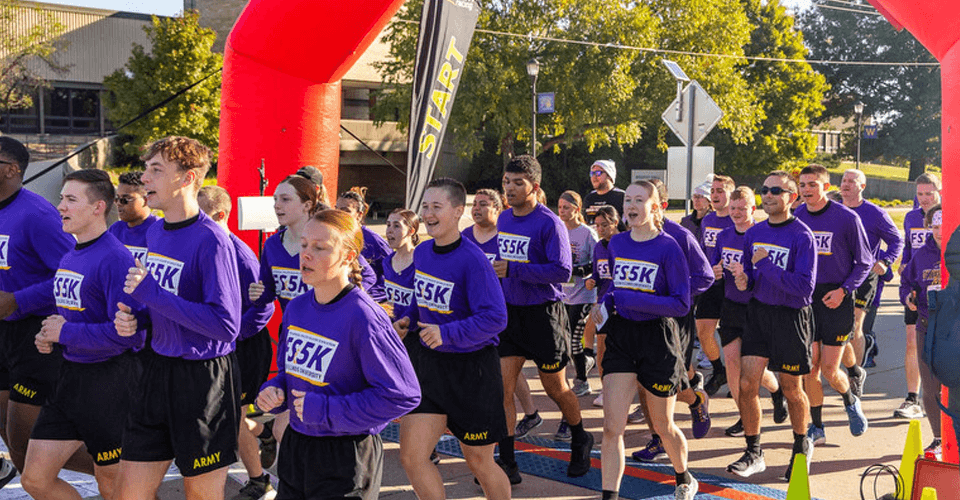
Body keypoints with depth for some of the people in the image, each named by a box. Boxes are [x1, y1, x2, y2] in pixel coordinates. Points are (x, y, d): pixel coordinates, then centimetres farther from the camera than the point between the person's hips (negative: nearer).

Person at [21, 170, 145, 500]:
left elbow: (129, 333, -25)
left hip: (110, 382, -8)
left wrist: (65, 333, -17)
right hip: (70, 376, 9)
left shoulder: (115, 258, -17)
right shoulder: (68, 258, 11)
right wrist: (48, 335, 3)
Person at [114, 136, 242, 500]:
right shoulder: (154, 233, 8)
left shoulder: (212, 241, -18)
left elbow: (226, 325, -25)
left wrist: (152, 293, -23)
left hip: (204, 377, -7)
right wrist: (131, 316, 0)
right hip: (158, 368, 8)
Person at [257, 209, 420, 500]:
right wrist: (273, 391, -5)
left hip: (346, 457, -7)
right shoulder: (296, 308, 3)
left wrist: (325, 410, -20)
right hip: (294, 448, 7)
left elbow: (403, 395, -22)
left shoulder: (363, 317, -20)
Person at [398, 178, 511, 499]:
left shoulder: (473, 260, -19)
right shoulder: (421, 253, 3)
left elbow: (495, 318, -24)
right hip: (429, 364, 6)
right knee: (411, 457, -3)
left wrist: (446, 334, -29)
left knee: (478, 462, 9)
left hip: (472, 369, -6)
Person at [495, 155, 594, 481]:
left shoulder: (549, 223, -15)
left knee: (555, 387, 10)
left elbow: (562, 271, -22)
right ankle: (507, 463, 3)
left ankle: (580, 441, 36)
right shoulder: (503, 219, 7)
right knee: (502, 387, -3)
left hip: (543, 314, -5)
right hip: (509, 311, 6)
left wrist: (513, 270, -25)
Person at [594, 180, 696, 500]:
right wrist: (606, 303, 0)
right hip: (620, 336, 4)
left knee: (663, 425, 12)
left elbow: (682, 304, -15)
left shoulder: (668, 248, -12)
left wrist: (629, 299, -23)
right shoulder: (616, 244, 4)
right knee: (612, 426, -6)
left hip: (657, 339, -4)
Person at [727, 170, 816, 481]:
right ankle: (753, 454, 10)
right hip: (758, 312, 5)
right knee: (747, 384, -3)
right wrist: (744, 281, -7)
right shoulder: (753, 234, 6)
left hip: (791, 316, -5)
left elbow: (804, 286, -21)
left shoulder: (802, 236, -13)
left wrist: (765, 263, -23)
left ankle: (802, 446, 35)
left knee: (791, 388, 10)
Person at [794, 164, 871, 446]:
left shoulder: (847, 218, -8)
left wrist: (844, 290, -12)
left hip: (836, 298, -3)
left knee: (829, 369, -3)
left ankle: (851, 400, 30)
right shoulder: (795, 217, 3)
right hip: (804, 297, 3)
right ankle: (816, 428, 16)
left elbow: (864, 262, -1)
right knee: (809, 367, 3)